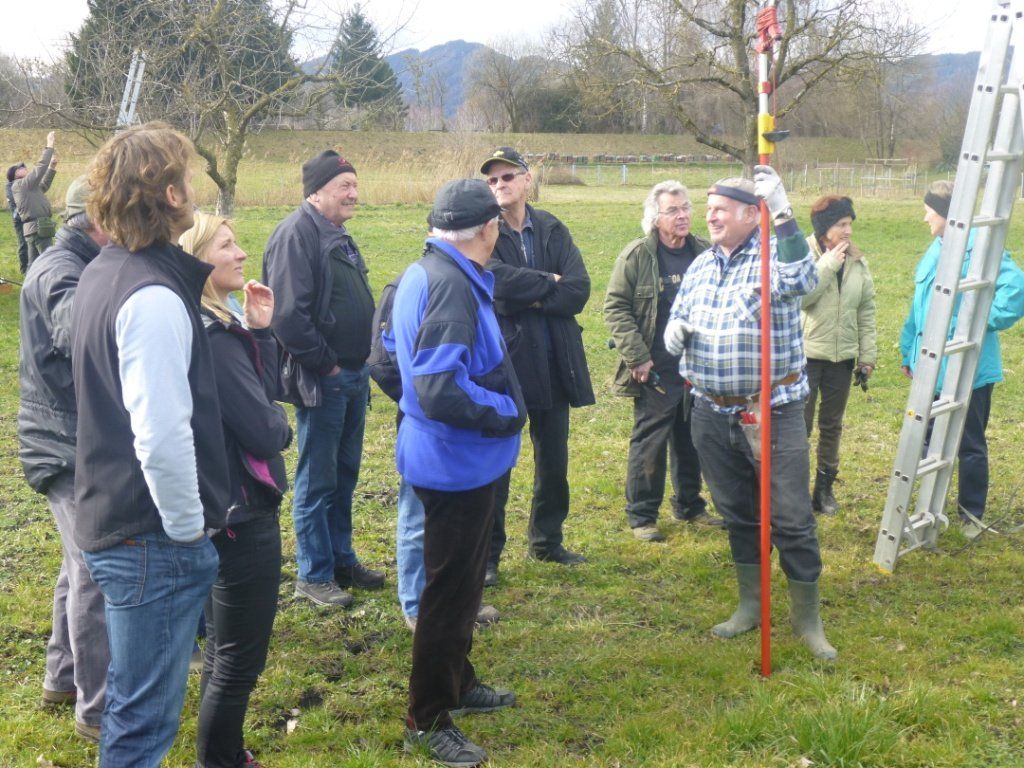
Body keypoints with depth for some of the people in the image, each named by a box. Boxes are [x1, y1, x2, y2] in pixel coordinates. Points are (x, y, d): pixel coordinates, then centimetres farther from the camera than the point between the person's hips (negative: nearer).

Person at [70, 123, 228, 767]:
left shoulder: (104, 273, 9)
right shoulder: (153, 296, -22)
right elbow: (161, 435, -28)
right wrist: (188, 527, -17)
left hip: (112, 520, 10)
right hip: (156, 543, -10)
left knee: (137, 707, 26)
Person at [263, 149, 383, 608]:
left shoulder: (338, 236, 14)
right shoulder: (297, 234, -15)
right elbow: (289, 315, -24)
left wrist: (363, 364, 13)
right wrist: (325, 364, -16)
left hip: (353, 377, 9)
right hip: (322, 381, -9)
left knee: (344, 476, 17)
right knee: (316, 481, 1)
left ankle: (342, 560, 30)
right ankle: (313, 576, 12)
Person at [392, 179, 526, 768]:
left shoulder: (423, 274, 8)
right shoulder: (452, 287, -25)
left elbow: (410, 358, 20)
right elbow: (441, 391, -32)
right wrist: (508, 412, -18)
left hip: (449, 457, 10)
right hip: (459, 460, -10)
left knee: (461, 580, 23)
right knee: (452, 589, 2)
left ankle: (458, 683, 40)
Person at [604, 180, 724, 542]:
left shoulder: (705, 253, 4)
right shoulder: (636, 255, -8)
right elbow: (615, 308, -9)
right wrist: (637, 357, -14)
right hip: (656, 371, -4)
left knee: (691, 441, 15)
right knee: (649, 443, 0)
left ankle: (689, 505, 31)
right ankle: (641, 516, 12)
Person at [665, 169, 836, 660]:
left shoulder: (775, 256, -9)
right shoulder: (701, 266, 10)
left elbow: (801, 282, -32)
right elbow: (678, 320, 20)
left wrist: (783, 215, -38)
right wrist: (674, 331, -5)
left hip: (773, 413, -6)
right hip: (712, 415, 6)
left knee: (792, 519, -2)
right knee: (737, 514, 16)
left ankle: (806, 616, 14)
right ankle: (751, 605, 31)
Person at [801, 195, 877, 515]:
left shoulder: (857, 262, 5)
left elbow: (866, 311, 8)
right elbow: (796, 297, -22)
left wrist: (867, 356, 6)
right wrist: (828, 265, -22)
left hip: (842, 357, 4)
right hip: (805, 354, -4)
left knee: (832, 426, 12)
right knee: (800, 425, 0)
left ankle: (825, 488, 23)